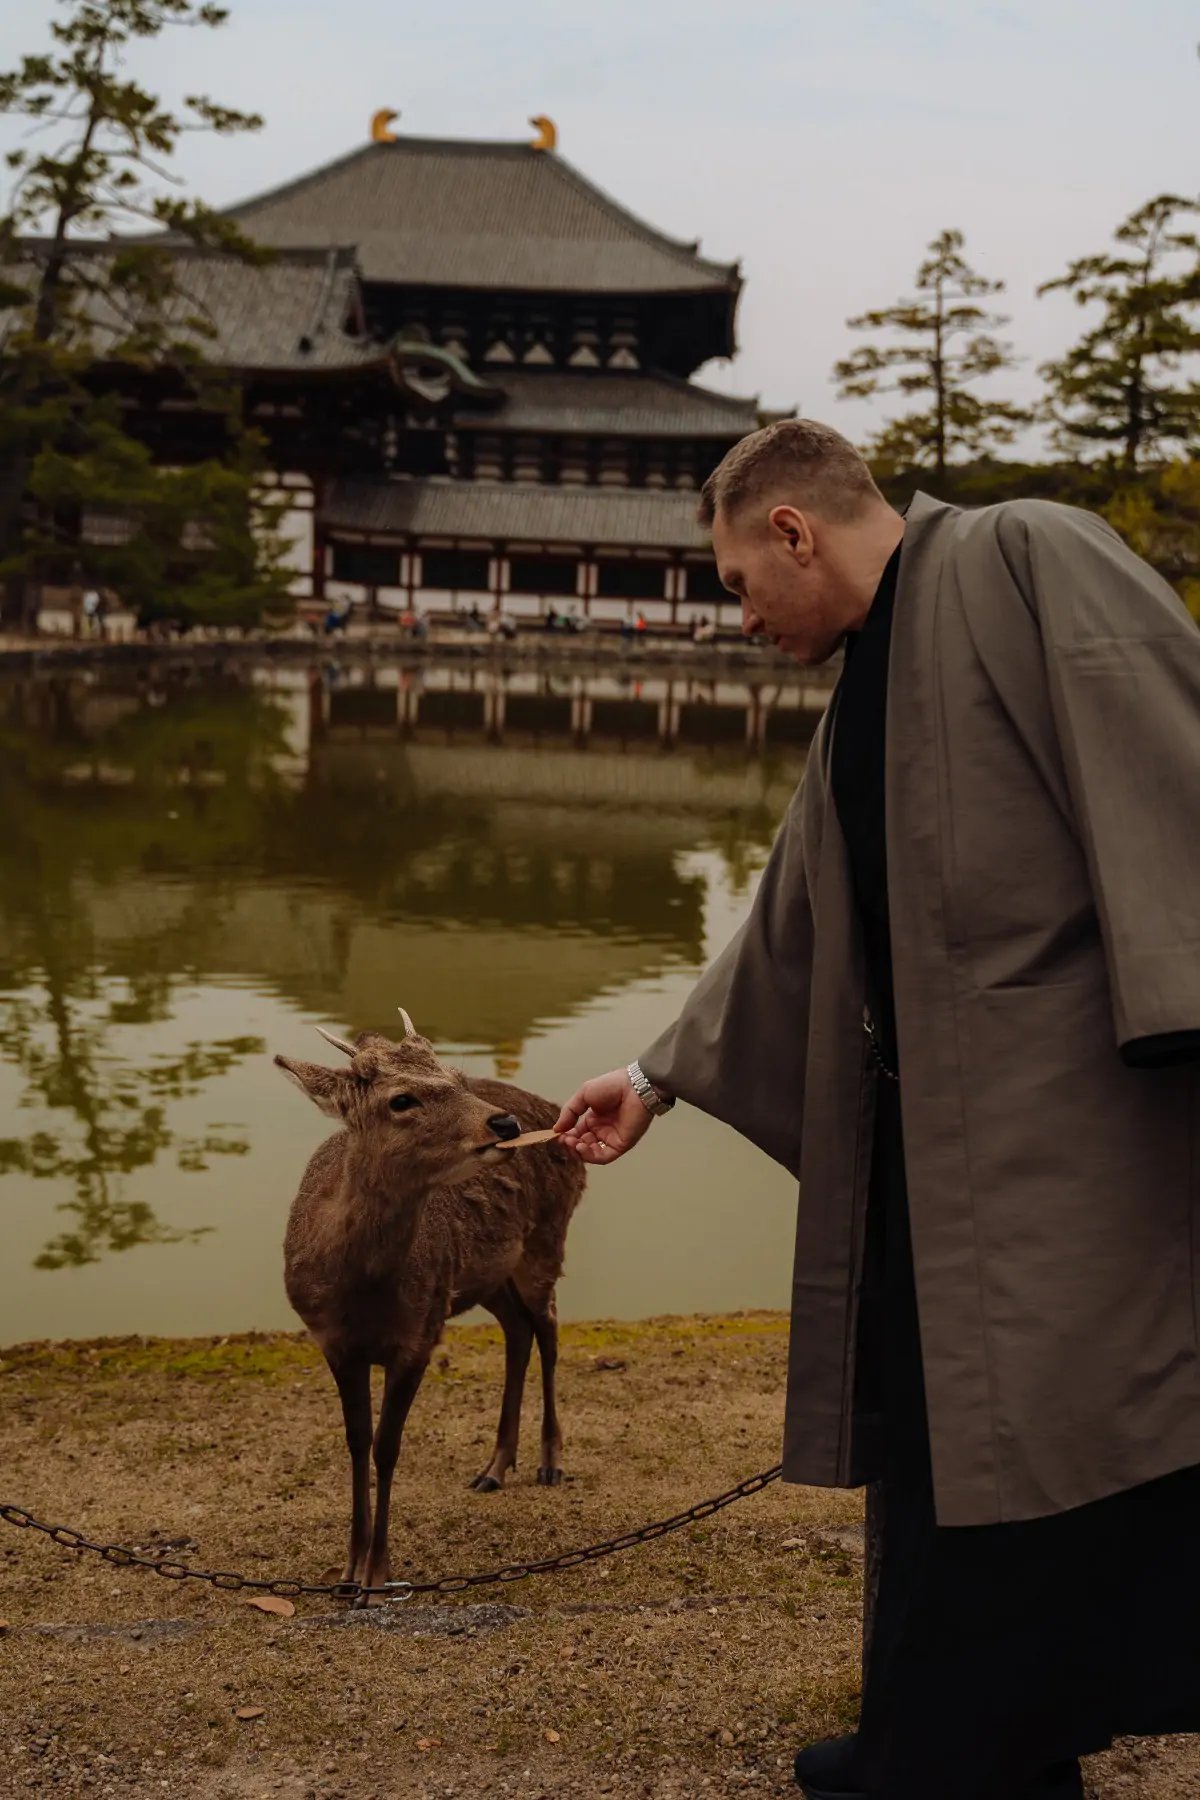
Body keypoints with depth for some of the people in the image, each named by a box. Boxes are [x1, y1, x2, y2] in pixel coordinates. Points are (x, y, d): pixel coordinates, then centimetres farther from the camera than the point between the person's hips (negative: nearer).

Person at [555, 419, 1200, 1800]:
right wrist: (658, 1077, 32)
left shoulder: (1027, 563, -6)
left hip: (1065, 1114, -9)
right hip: (932, 1138, 9)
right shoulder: (862, 699, 21)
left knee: (1040, 1451, -4)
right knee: (929, 1436, 15)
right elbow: (788, 935, 28)